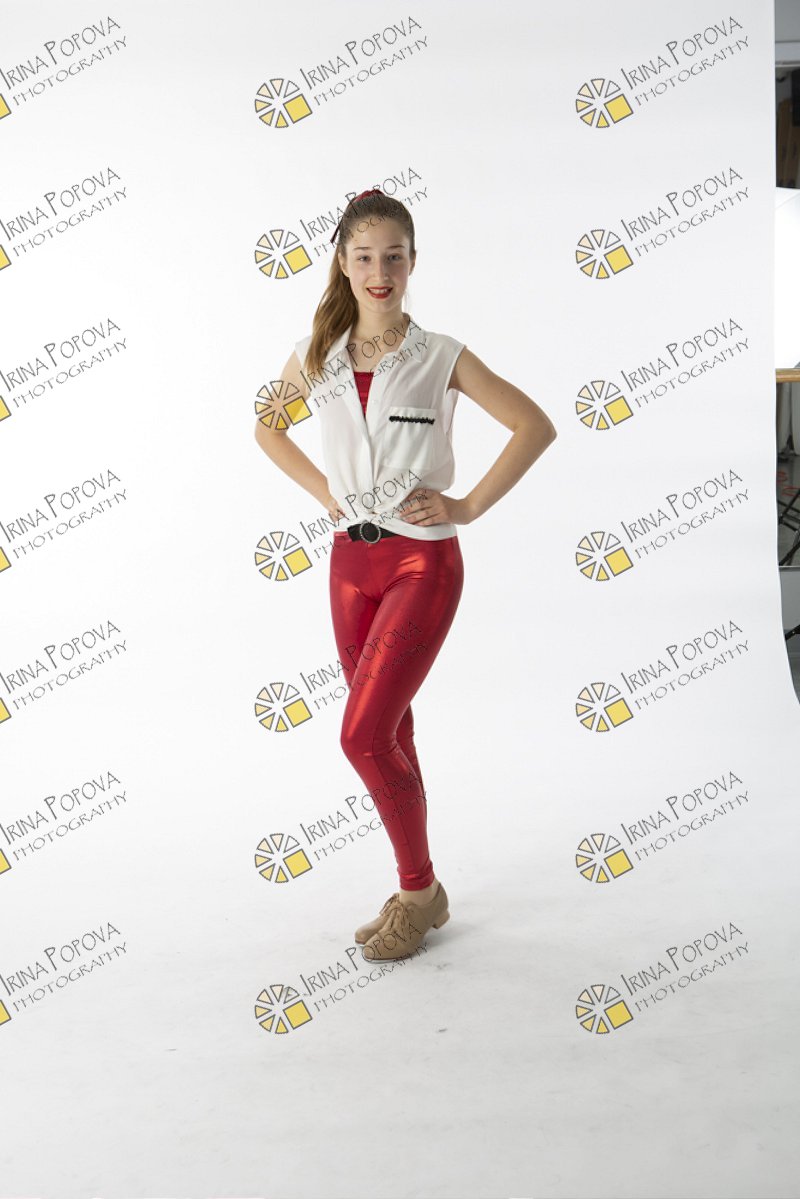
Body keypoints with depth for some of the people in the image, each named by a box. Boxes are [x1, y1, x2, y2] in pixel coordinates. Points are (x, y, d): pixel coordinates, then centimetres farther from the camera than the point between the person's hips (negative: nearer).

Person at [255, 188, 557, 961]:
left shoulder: (441, 358, -6)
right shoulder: (316, 356, 4)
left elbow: (535, 427, -4)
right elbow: (267, 427, 20)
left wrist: (469, 506, -9)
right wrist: (323, 491, 8)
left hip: (421, 563, -5)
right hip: (350, 560, 5)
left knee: (362, 736, -11)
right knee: (389, 734, 12)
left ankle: (420, 889, 11)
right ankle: (417, 894, 28)